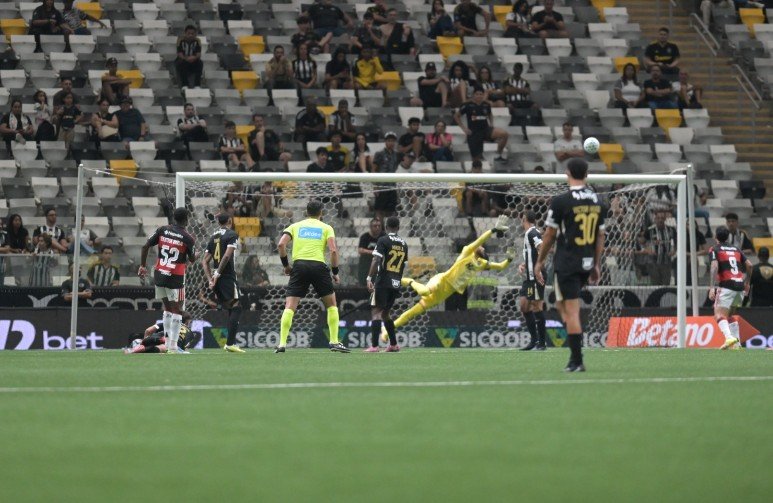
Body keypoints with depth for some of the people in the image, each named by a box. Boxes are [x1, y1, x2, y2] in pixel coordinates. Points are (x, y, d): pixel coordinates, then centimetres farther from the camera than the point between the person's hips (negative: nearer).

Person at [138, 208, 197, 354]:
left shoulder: (162, 230, 2)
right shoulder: (188, 238, -9)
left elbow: (145, 247, 2)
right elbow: (192, 259, 2)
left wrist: (142, 266, 10)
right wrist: (194, 254, 24)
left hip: (159, 275, 5)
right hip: (175, 278, -5)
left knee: (168, 308, 18)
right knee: (176, 310, 2)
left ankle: (167, 342, 18)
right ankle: (172, 345, -4)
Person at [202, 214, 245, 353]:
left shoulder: (214, 237, 16)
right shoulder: (232, 235, -5)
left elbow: (205, 261, 13)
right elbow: (227, 255, -19)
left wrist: (210, 279, 9)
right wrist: (218, 273, -15)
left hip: (217, 279, 7)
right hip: (228, 277, -7)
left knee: (232, 309, 15)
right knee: (236, 308, -6)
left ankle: (231, 343, 12)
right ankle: (230, 343, -15)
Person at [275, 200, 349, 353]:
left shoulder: (295, 226, 16)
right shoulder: (326, 228, 12)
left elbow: (281, 244, 2)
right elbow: (333, 250, -2)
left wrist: (285, 265, 12)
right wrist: (335, 272, 7)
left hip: (299, 266, 1)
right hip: (319, 266, -1)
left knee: (290, 306, 1)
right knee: (331, 304, 16)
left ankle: (282, 343, -11)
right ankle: (334, 342, 11)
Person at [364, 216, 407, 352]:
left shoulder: (383, 240, -6)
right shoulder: (403, 244, 13)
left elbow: (376, 260, -16)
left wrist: (369, 278, -17)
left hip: (383, 282, -6)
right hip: (396, 284, 6)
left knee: (376, 312, -9)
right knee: (385, 313, 21)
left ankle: (374, 346, -21)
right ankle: (393, 345, 22)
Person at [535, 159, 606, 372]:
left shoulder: (560, 202, -10)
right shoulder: (597, 201, 7)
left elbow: (549, 235, -5)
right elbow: (600, 236, 12)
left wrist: (540, 262, 6)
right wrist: (597, 265, 20)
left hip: (567, 264, -6)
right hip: (587, 264, 6)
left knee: (571, 310, -5)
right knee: (562, 304, 21)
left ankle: (577, 360, -8)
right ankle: (575, 354, 11)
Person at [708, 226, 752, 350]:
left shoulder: (714, 250, 3)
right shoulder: (735, 249, 20)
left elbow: (714, 267, -13)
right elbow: (749, 265, 15)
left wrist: (712, 287, -18)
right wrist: (747, 283, 27)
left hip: (727, 285, -6)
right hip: (740, 285, 6)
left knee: (719, 315, -12)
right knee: (730, 315, 23)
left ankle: (729, 337, -38)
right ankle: (736, 343, 15)